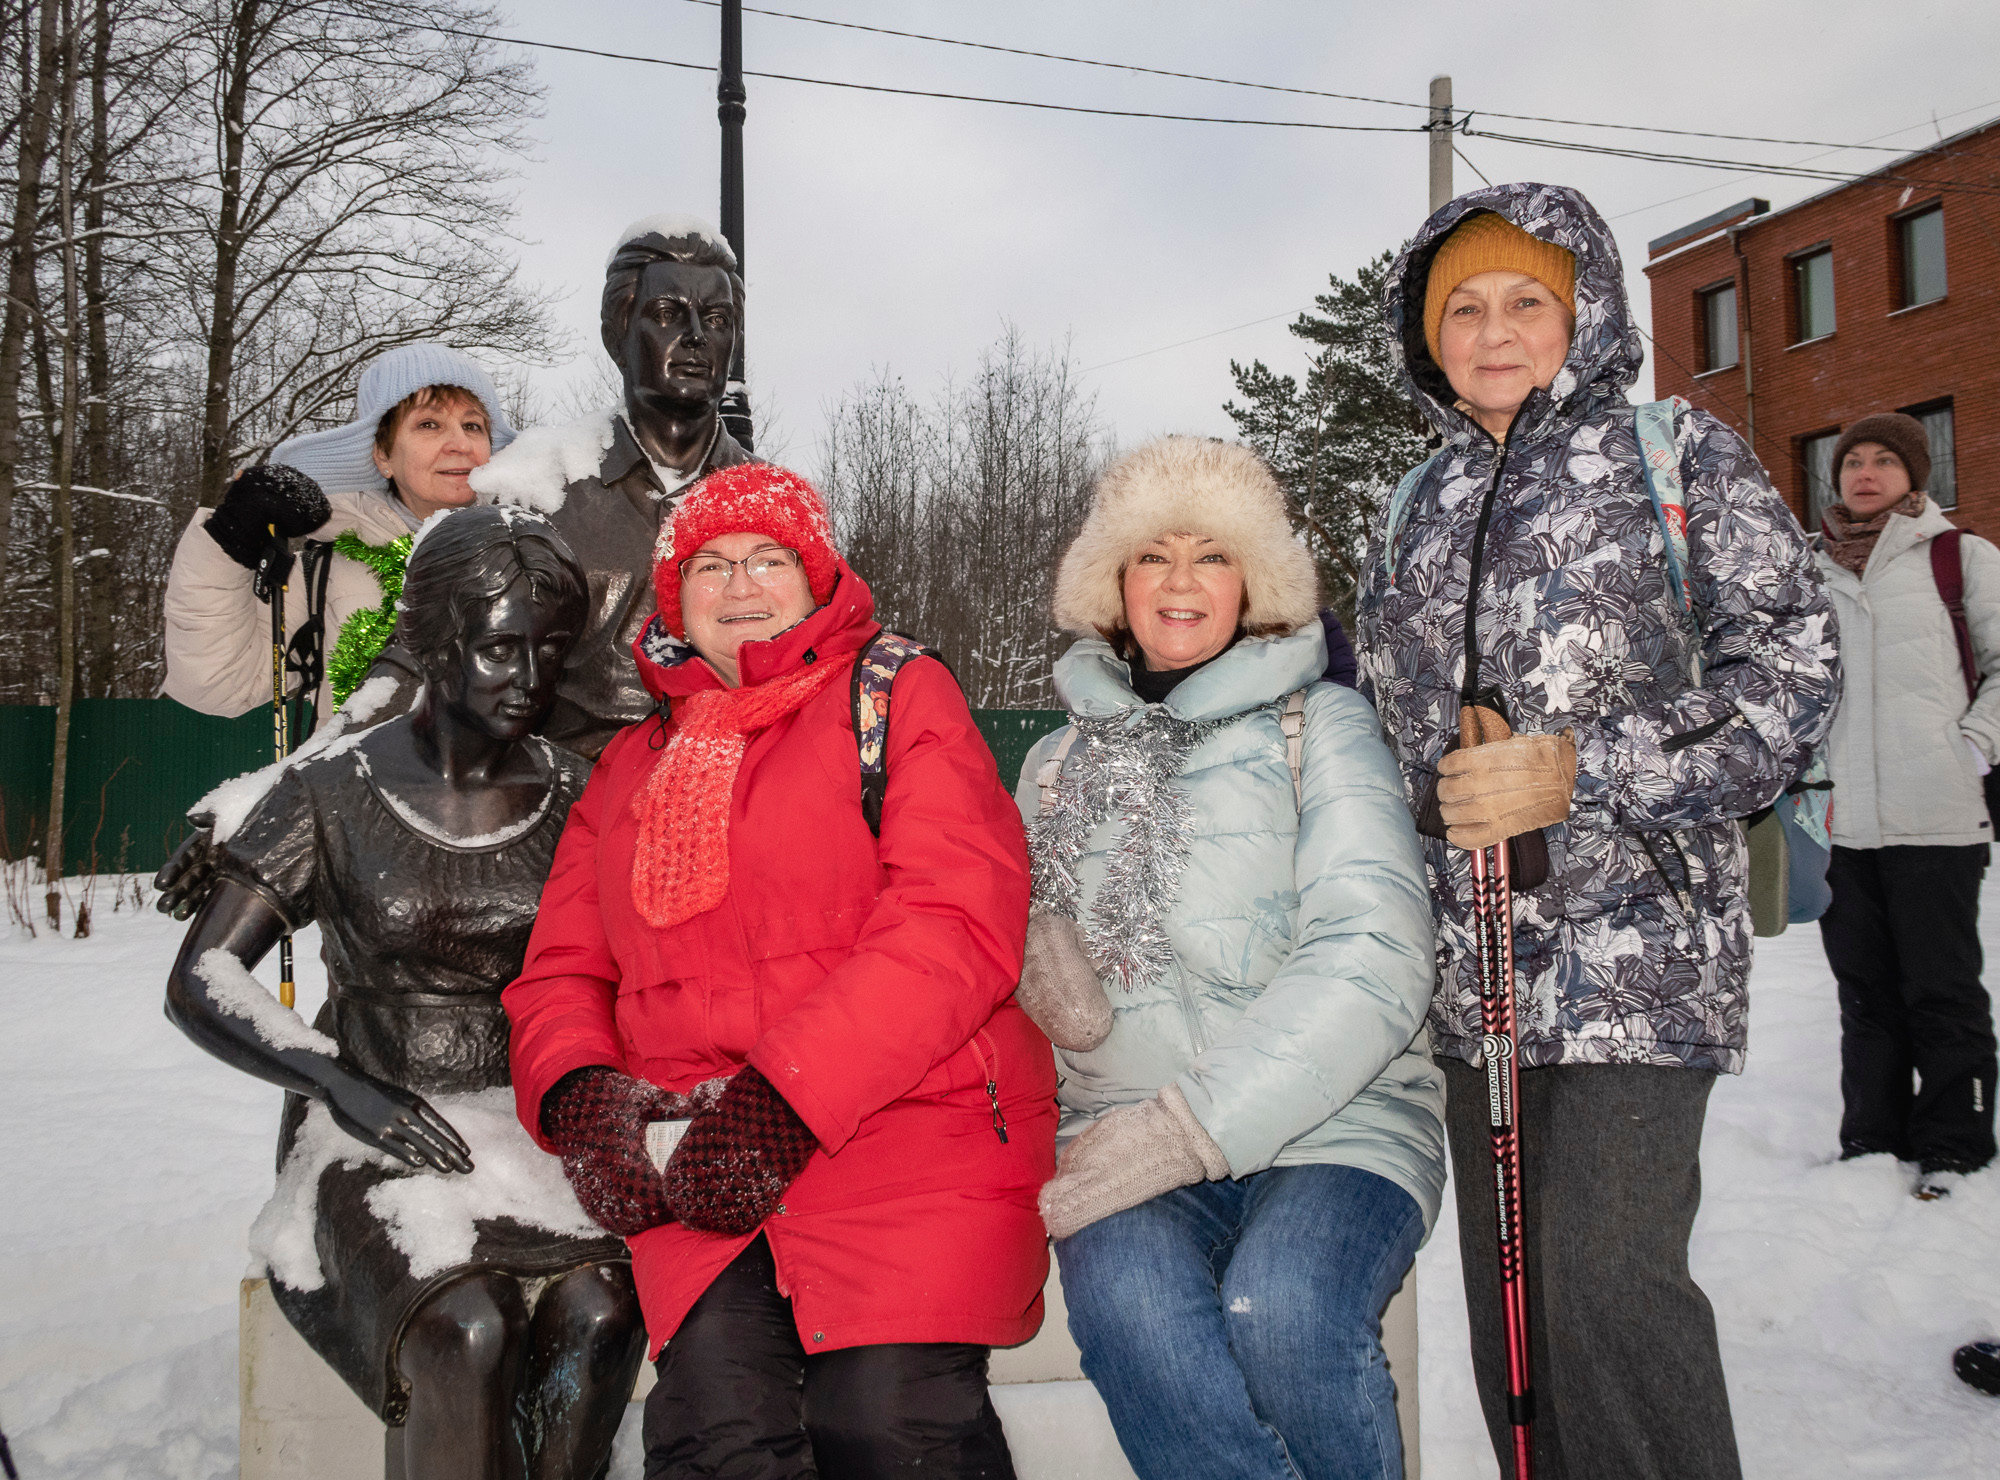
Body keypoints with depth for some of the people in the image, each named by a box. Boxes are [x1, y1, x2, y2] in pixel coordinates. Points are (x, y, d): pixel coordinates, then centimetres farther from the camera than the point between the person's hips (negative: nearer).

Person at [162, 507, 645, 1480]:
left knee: (599, 1309, -30)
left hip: (526, 1126, 2)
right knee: (468, 1329, -32)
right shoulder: (335, 795, -1)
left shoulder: (574, 801, 6)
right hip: (374, 1136, -2)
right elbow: (199, 982, 0)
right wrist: (342, 1082, -15)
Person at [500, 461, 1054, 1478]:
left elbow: (959, 925, -5)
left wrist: (787, 1096, -14)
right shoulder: (630, 765, 23)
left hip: (907, 1125, -3)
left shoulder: (898, 696, 9)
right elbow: (560, 973, 21)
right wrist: (577, 1092, -3)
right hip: (695, 1162, 3)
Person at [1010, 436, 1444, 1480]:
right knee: (1123, 1293, -31)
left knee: (1283, 1307, -32)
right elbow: (1025, 956, 23)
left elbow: (1373, 959, -10)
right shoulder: (1062, 761, 16)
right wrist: (1042, 965, -3)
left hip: (1330, 1119, -2)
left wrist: (1190, 1128, -18)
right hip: (1121, 1127, 2)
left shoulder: (1319, 724, 4)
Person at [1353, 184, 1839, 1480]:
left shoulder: (1683, 455, 3)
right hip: (1478, 955, 5)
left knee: (1604, 1280, -12)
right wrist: (1440, 788, 5)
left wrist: (1581, 776, -16)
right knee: (1507, 1291, 10)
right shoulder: (1420, 509, 17)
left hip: (1639, 946, -5)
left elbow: (1790, 680, -7)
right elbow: (1383, 707, 24)